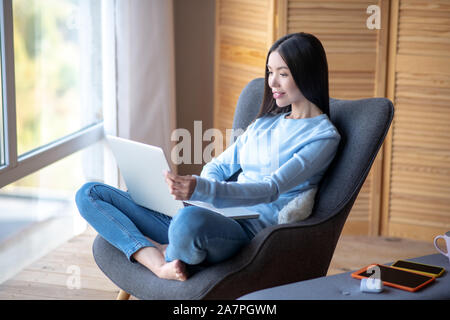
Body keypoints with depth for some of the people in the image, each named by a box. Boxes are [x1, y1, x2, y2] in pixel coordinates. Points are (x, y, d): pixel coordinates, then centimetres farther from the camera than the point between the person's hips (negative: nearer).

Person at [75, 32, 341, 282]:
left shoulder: (323, 136, -2)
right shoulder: (264, 122, 24)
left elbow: (271, 189, -16)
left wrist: (202, 190, -31)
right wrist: (197, 190, -1)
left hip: (250, 229, -8)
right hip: (213, 214, 8)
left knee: (190, 219, -45)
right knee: (90, 193, -1)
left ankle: (171, 255, -10)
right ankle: (158, 261, -22)